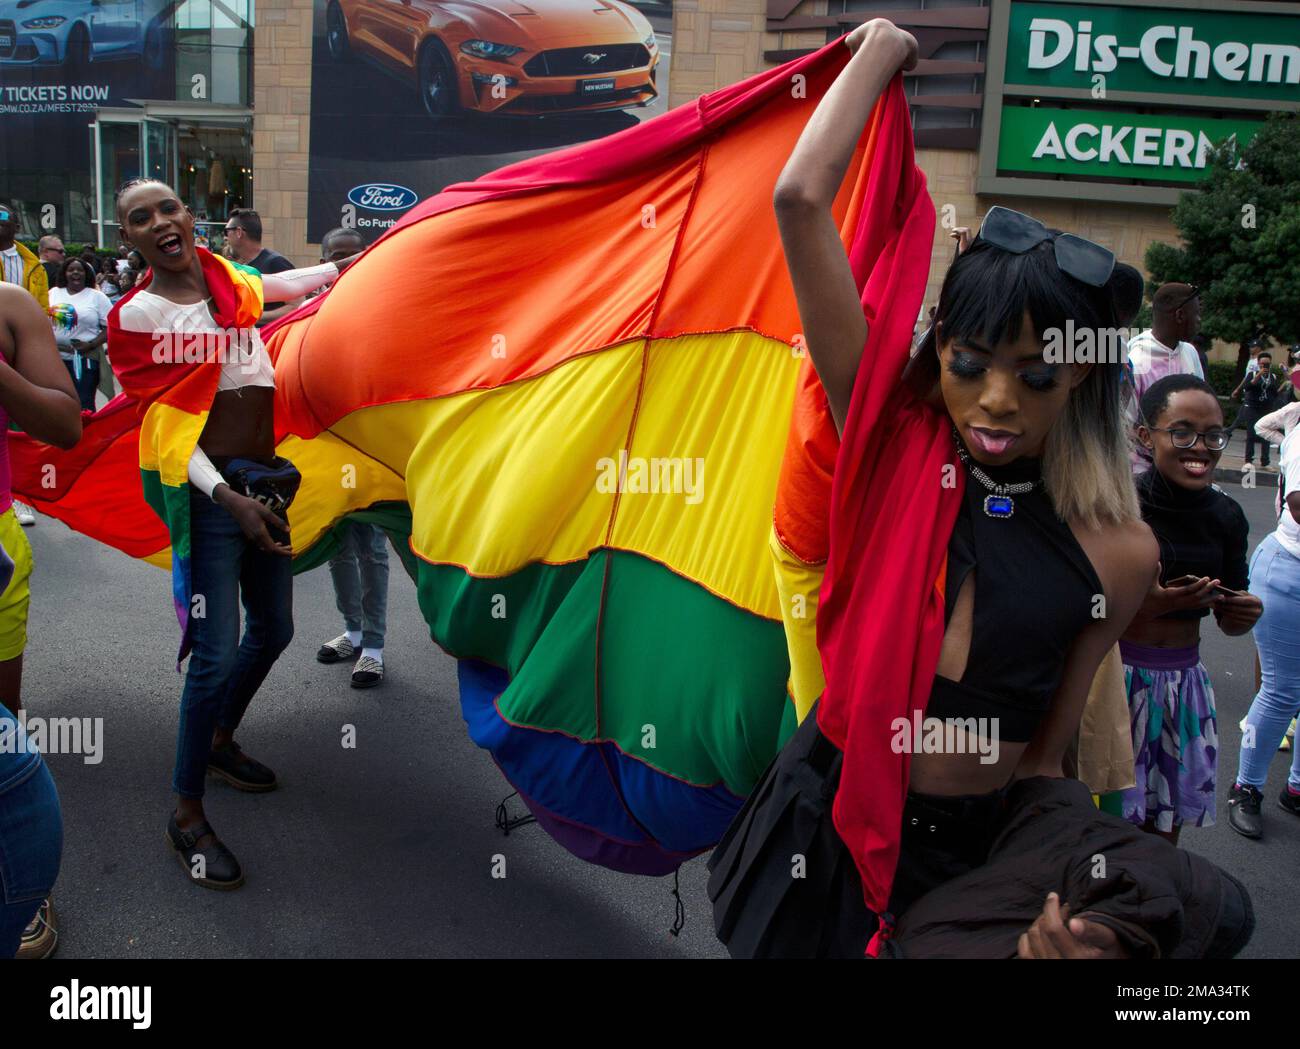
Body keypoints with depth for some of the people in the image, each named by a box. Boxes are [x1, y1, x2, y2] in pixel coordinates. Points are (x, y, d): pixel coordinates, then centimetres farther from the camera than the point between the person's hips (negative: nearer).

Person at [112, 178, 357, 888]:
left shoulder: (225, 278, 8)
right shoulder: (139, 314, -8)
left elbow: (279, 286, 32)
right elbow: (165, 429, -11)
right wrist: (228, 496, -21)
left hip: (267, 479, 7)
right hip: (211, 490, -7)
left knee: (273, 630, 18)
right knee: (217, 654, -10)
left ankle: (221, 742, 42)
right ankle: (185, 813, 7)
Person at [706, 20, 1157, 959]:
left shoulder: (1117, 553, -8)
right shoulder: (891, 437, -12)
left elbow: (1046, 750, 1)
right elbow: (802, 198, -18)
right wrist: (882, 49, -6)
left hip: (975, 850, 1)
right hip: (829, 822, 0)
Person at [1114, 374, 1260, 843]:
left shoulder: (1226, 515, 2)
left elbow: (1228, 619, 14)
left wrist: (1243, 614, -7)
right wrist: (1151, 605, -27)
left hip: (1185, 680, 5)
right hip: (1119, 674, -5)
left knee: (1165, 828, 14)